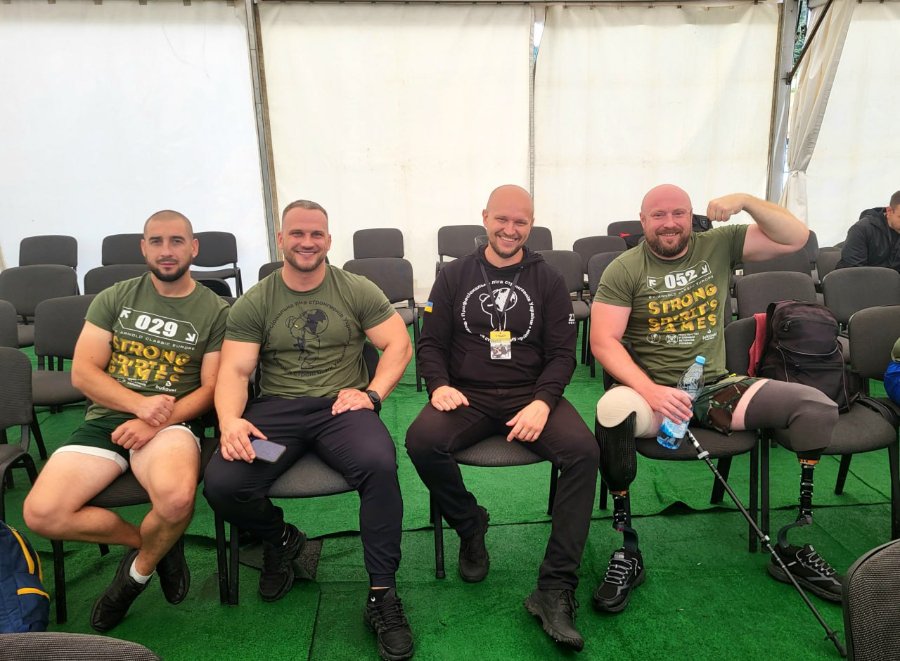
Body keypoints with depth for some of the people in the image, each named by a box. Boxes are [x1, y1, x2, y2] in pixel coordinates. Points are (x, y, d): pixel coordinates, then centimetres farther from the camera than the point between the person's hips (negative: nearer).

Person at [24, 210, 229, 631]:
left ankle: (139, 570, 0)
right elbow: (82, 373, 3)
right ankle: (154, 543, 4)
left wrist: (156, 422, -17)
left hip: (173, 423, -3)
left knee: (176, 498, -35)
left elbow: (211, 388, -1)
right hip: (105, 418, 3)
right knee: (41, 514, -19)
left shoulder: (215, 311, 4)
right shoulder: (114, 299, 11)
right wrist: (140, 403, -14)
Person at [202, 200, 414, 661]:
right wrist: (230, 420, -21)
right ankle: (279, 539, 13)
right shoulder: (253, 304, 7)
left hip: (341, 407, -1)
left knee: (379, 464, -34)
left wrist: (372, 393, -12)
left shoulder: (357, 291, 7)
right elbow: (234, 371, 0)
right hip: (275, 409, 2)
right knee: (220, 484, -24)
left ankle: (382, 596, -15)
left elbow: (399, 344, 5)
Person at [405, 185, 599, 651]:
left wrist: (543, 402, -15)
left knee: (583, 451, -28)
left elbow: (562, 352, 3)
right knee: (421, 441, -30)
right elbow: (430, 342, 9)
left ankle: (555, 590, -20)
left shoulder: (547, 280, 8)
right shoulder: (454, 276, 10)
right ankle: (470, 526, 1)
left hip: (531, 395, 0)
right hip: (467, 396, 1)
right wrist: (439, 384, -12)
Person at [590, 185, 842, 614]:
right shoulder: (624, 270, -2)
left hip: (718, 387, 4)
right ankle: (627, 552, -19)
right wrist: (651, 390, -25)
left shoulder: (720, 245, 7)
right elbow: (603, 341, -11)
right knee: (612, 410, -38)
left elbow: (796, 238, 2)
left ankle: (792, 546, 0)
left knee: (817, 407, -13)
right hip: (651, 389, -3)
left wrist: (745, 201, -14)